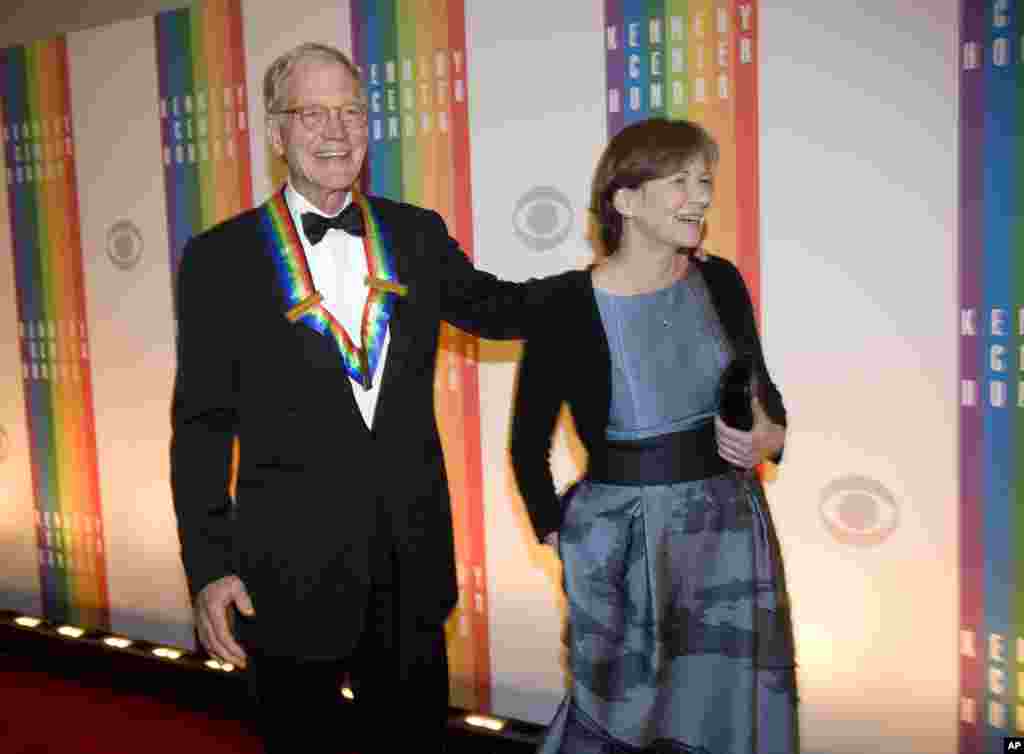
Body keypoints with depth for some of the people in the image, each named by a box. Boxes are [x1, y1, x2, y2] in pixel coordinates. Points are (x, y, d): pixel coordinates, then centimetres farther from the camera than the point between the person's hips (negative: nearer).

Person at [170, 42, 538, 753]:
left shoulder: (418, 234, 3)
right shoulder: (222, 256, -5)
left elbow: (491, 307, 16)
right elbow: (203, 424, -5)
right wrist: (209, 566, -8)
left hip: (411, 559, 3)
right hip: (290, 567, -2)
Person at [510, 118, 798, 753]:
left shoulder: (721, 281, -3)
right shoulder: (568, 307, -16)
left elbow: (764, 391, 10)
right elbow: (529, 443, -3)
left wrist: (767, 437, -10)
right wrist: (560, 539, 0)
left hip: (730, 525, 4)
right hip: (621, 539, -4)